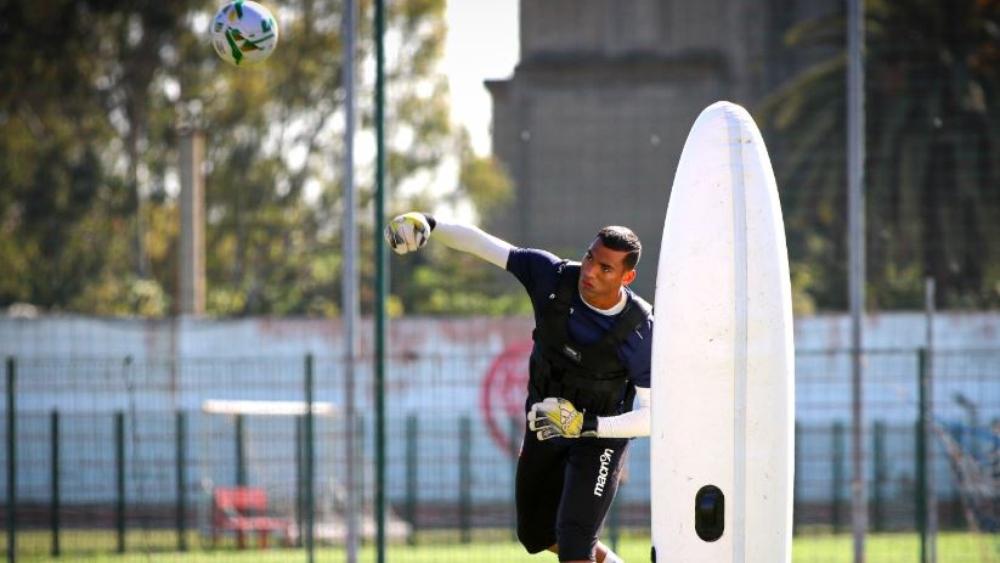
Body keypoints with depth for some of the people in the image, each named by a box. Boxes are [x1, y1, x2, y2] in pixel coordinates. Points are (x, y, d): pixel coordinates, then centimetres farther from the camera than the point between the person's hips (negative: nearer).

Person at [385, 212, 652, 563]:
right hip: (544, 428, 5)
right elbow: (481, 243, -14)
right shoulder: (553, 277, -19)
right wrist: (427, 224, -28)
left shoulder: (640, 331, -28)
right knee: (536, 534, 19)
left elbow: (653, 415, -24)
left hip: (600, 433, -5)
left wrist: (586, 425, -33)